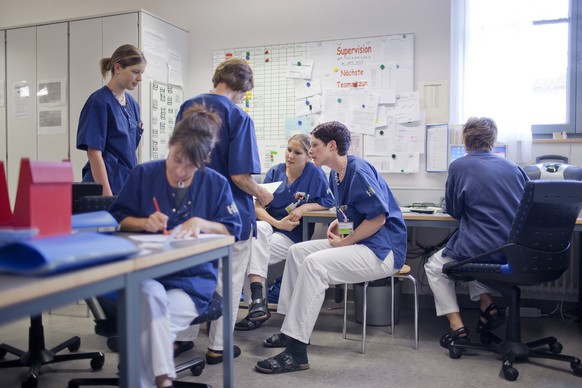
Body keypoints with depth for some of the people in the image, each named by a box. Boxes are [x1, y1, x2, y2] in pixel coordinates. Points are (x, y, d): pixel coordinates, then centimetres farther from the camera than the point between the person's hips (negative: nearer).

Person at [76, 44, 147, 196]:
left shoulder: (132, 103, 10)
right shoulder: (100, 101, -11)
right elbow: (94, 152, -16)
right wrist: (107, 194, -20)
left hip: (128, 183, 7)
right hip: (106, 184, -7)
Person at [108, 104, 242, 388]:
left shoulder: (216, 184, 4)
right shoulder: (143, 175, 4)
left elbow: (233, 230, 4)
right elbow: (117, 219, 9)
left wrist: (201, 223, -15)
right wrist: (144, 223, -12)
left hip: (194, 277, 0)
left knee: (152, 321, -30)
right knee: (151, 295, -37)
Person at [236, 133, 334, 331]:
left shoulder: (315, 173, -1)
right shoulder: (275, 172, 6)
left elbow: (328, 202, 2)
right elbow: (258, 206, 1)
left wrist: (304, 207, -14)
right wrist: (278, 223, -16)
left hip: (292, 236, -3)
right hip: (269, 226, 3)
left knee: (252, 252, -29)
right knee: (259, 228, -34)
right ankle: (258, 302, -40)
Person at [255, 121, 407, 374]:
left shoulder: (359, 171, -17)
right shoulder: (336, 174, 12)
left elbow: (378, 217, -21)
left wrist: (345, 242, -15)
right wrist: (339, 223, 5)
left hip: (382, 251, -10)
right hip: (357, 244, 10)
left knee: (314, 264, -27)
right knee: (297, 251, 5)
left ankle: (296, 352, -23)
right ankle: (291, 328, 7)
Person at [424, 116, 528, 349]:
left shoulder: (459, 166, -5)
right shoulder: (512, 166, 8)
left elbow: (453, 211, 4)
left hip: (483, 250, -6)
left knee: (434, 267, 19)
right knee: (466, 249, 34)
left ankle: (456, 325, 7)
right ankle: (488, 306, 20)